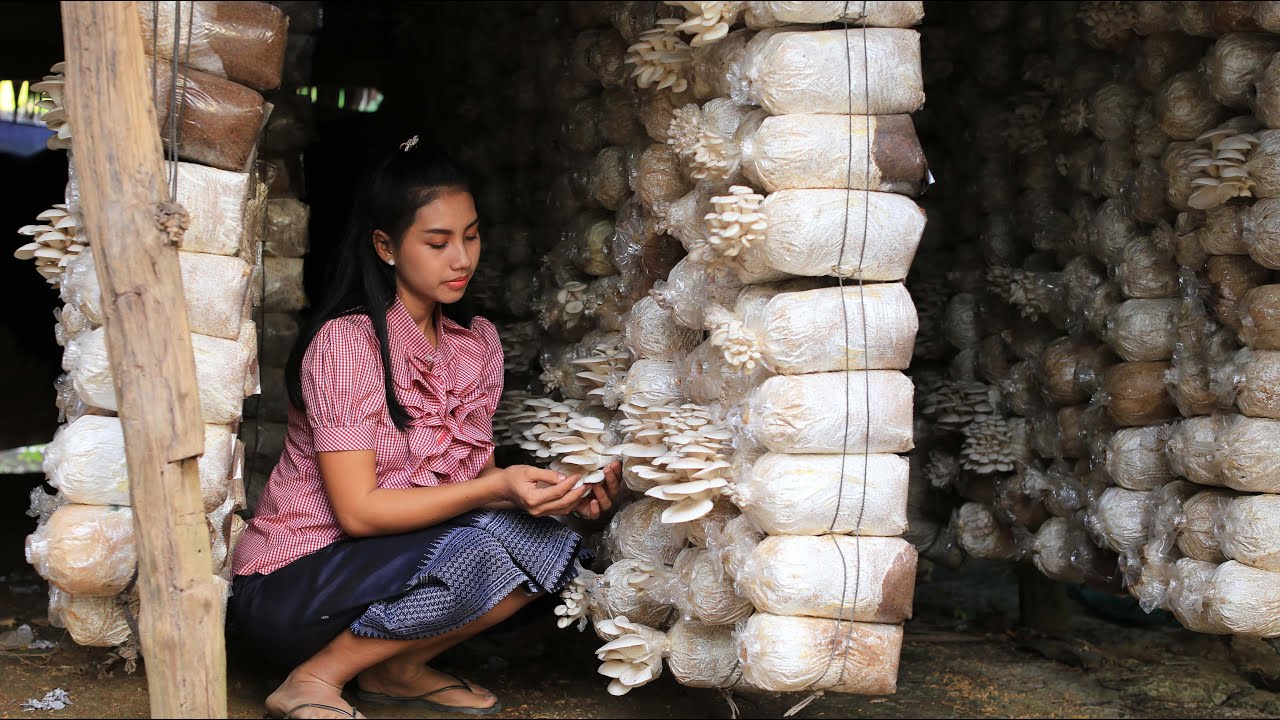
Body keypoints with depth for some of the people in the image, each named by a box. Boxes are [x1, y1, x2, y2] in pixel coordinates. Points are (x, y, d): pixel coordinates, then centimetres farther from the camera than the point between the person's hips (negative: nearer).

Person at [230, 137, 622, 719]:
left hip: (397, 563, 7)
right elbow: (358, 510, -20)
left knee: (549, 548, -15)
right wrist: (498, 489, -29)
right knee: (483, 552, -30)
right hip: (289, 586, -7)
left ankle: (396, 668, 2)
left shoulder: (477, 343, 5)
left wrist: (561, 490, -16)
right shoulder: (346, 342, -17)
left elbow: (477, 476, 3)